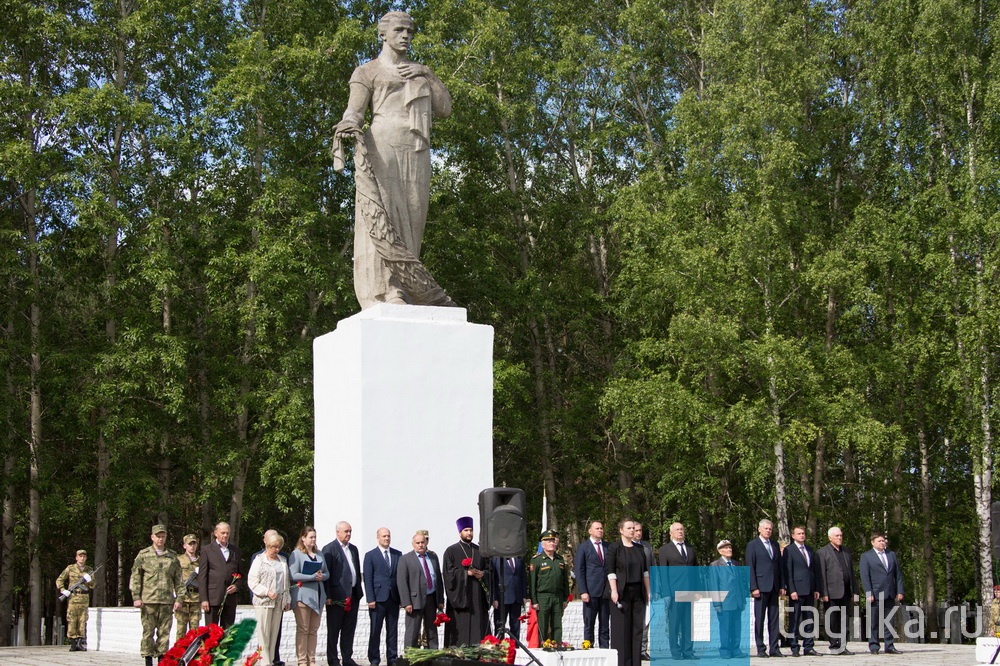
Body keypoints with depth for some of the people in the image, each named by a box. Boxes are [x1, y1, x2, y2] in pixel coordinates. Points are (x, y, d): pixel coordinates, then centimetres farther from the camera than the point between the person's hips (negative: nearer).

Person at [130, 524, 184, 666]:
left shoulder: (172, 556, 12)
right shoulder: (143, 555, 6)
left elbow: (178, 579, 13)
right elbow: (135, 577, 4)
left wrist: (178, 598, 5)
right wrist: (136, 597, -4)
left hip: (167, 601, 2)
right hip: (148, 601, -2)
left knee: (164, 632, 2)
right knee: (148, 631, -2)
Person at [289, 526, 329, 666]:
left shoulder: (319, 554, 17)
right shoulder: (296, 554, -3)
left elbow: (327, 573, 16)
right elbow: (293, 575, -11)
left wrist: (322, 576, -7)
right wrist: (313, 577, -16)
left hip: (318, 596, 6)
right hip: (303, 595, -6)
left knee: (313, 630, 7)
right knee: (302, 630, -4)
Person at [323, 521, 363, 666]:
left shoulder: (353, 549, 15)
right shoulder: (329, 549, -6)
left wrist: (358, 591, 12)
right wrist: (327, 596, -15)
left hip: (353, 595, 6)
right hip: (337, 596, -6)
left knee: (349, 629, 10)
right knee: (333, 630, 2)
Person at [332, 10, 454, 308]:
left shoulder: (418, 72, 27)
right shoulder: (366, 72, 12)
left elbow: (444, 109, 17)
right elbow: (354, 112, -4)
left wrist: (427, 74, 5)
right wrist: (347, 127, -27)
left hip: (415, 158, 5)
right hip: (382, 152, -5)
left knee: (406, 229, -5)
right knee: (381, 223, -15)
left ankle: (400, 294, -11)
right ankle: (382, 297, -22)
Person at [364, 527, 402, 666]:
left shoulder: (398, 555, 11)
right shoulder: (370, 555, 2)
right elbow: (368, 579, -2)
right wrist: (370, 599, -10)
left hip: (393, 598, 3)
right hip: (378, 598, -3)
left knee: (392, 631, 7)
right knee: (375, 631, 0)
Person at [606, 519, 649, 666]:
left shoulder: (639, 549, 12)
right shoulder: (614, 548, -3)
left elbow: (645, 571, 14)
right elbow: (610, 571, -8)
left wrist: (648, 591, 9)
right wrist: (614, 591, -16)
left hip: (638, 592, 5)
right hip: (622, 592, -5)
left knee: (637, 627, 4)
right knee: (621, 627, -2)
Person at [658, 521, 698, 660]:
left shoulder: (691, 548, 16)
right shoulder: (665, 549, 4)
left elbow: (696, 569, 16)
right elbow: (663, 572, -2)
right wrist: (666, 593, -10)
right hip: (674, 591, -4)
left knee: (688, 623, 4)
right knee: (673, 622, -2)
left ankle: (688, 651, 8)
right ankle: (676, 652, 4)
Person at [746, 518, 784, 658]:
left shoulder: (775, 545, 15)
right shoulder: (752, 545, -1)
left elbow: (780, 566, 16)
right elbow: (750, 568, -6)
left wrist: (782, 586, 9)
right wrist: (754, 588, -12)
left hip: (774, 587, 5)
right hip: (761, 587, -5)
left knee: (774, 619, 5)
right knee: (759, 619, -1)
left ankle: (774, 648, 7)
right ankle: (760, 649, 2)